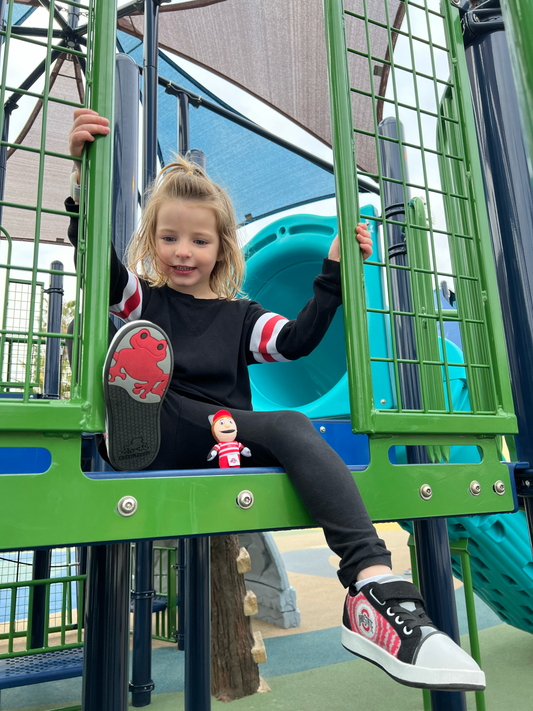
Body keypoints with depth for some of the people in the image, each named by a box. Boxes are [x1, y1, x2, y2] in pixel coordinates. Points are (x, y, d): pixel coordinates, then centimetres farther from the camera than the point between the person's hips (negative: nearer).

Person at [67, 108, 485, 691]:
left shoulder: (239, 316, 18)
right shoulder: (142, 299, 14)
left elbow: (295, 340, 3)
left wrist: (333, 271, 0)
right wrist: (86, 175, -17)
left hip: (229, 447, 1)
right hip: (158, 447, -1)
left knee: (293, 428, -32)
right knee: (142, 340, -20)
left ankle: (375, 587, -42)